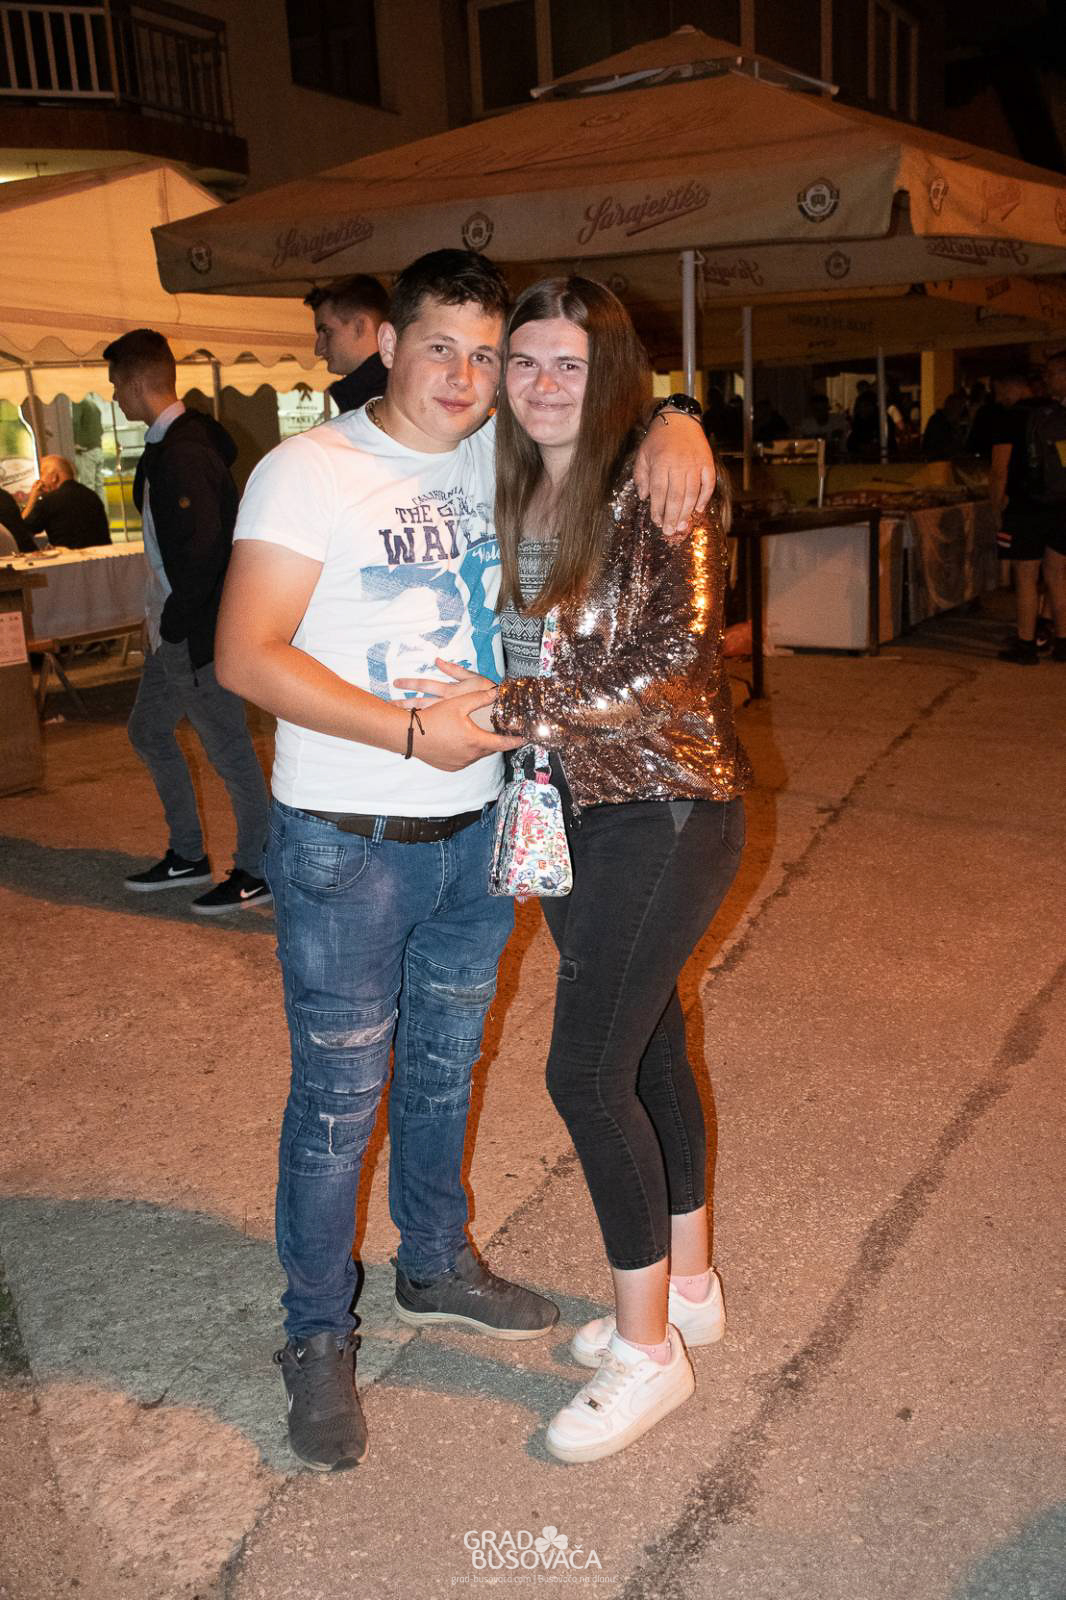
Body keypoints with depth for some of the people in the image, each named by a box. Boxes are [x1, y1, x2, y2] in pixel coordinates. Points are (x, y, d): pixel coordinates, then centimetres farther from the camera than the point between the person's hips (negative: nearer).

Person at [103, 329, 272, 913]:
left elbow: (205, 546, -27)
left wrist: (172, 620, -17)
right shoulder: (166, 445, 11)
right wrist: (159, 614, 12)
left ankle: (257, 873, 14)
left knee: (229, 751, 0)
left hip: (199, 633, -11)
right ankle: (187, 855, 32)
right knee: (148, 731, 20)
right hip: (173, 630, 11)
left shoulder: (184, 452, -20)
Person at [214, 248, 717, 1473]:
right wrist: (416, 733, -22)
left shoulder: (503, 456, 4)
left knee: (444, 1065, 21)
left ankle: (436, 1267, 43)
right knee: (337, 1095, 5)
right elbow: (246, 656, -18)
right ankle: (316, 1338, 26)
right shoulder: (309, 470, -11)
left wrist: (674, 429, -9)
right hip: (346, 843, -5)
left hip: (477, 829, 6)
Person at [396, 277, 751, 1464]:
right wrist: (499, 715, 0)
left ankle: (648, 1346, 13)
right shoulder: (513, 496, 8)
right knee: (644, 1049, 16)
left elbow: (676, 661, -22)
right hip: (569, 808, 7)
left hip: (666, 809, -7)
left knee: (586, 1071, -7)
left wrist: (512, 707, -24)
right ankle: (686, 1286, 34)